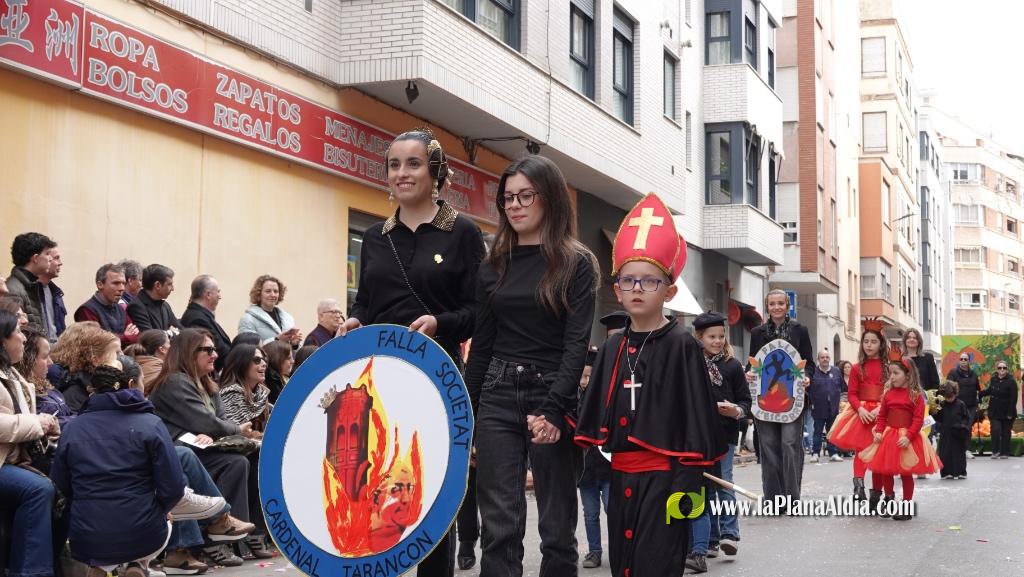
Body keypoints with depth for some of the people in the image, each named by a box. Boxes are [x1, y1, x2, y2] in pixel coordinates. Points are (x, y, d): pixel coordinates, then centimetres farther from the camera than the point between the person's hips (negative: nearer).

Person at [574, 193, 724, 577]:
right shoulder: (612, 349, 10)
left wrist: (687, 485, -13)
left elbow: (696, 417, -9)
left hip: (663, 476, -6)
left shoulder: (681, 347, -6)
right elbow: (594, 413, 14)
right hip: (621, 475, 6)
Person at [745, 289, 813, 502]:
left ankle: (792, 497, -1)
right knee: (769, 446, 3)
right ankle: (773, 497, 10)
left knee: (790, 445, -8)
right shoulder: (757, 332, 10)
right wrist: (749, 373, -9)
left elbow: (809, 363, 6)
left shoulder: (799, 331, 5)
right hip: (764, 398, 2)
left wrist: (806, 378, -14)